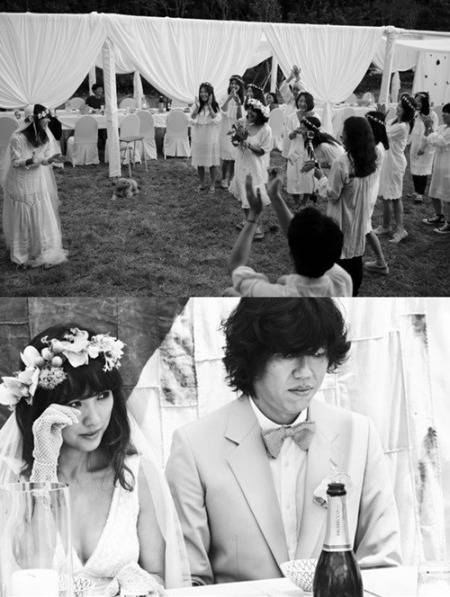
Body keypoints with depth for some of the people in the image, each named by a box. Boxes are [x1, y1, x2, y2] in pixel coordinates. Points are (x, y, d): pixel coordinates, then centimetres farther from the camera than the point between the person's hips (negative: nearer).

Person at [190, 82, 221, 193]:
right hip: (198, 136, 2)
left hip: (211, 136, -2)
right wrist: (197, 107, -17)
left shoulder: (215, 105, -3)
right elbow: (192, 119, -6)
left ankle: (212, 184, 16)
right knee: (199, 161, 8)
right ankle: (202, 183, 22)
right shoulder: (197, 104, 2)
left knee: (211, 162, 4)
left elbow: (217, 119, -15)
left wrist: (209, 106, -17)